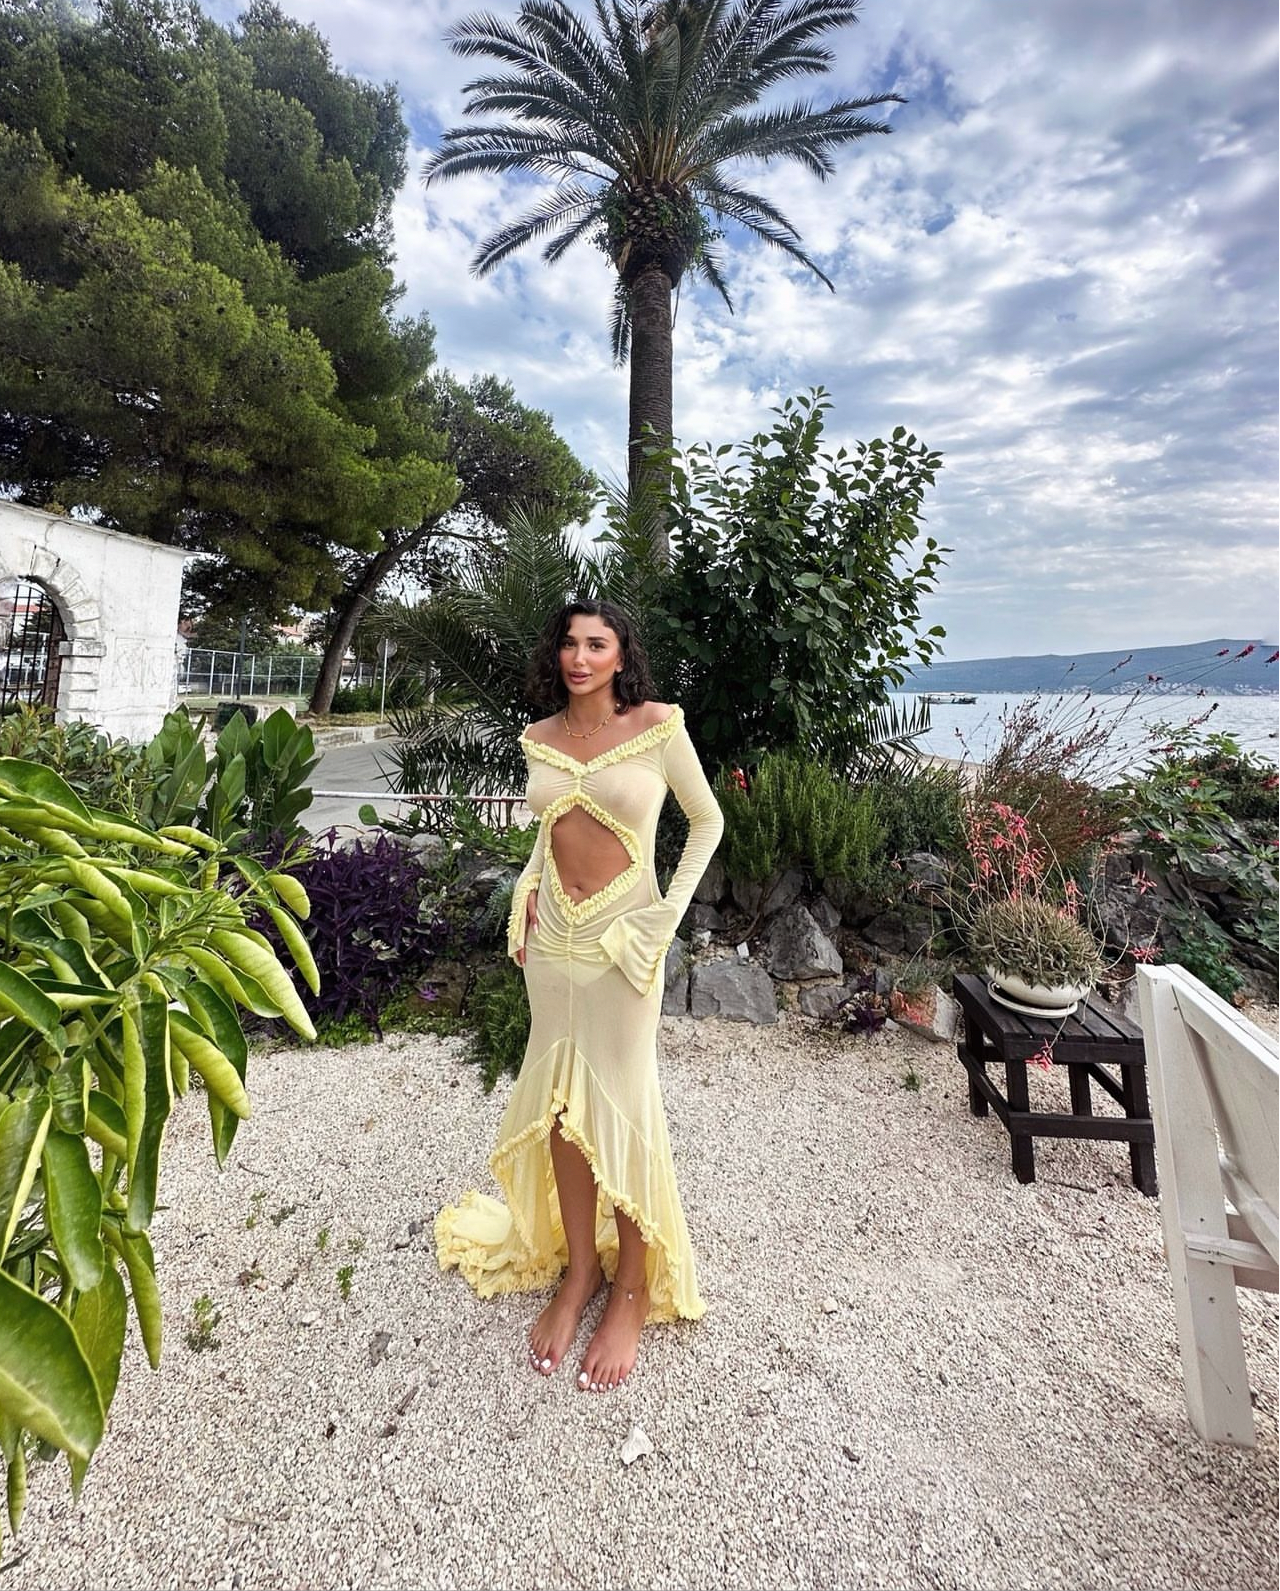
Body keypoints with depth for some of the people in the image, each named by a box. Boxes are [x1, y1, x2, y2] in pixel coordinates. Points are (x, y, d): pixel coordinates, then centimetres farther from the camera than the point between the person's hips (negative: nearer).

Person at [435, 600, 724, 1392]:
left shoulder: (658, 725, -8)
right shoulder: (539, 739, 5)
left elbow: (708, 819, 1)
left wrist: (672, 911, -6)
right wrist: (526, 890, 3)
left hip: (622, 934, -4)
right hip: (552, 934, 5)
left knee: (622, 1105, 4)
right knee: (560, 1101, 12)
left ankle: (633, 1290, 26)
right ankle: (578, 1267, 33)